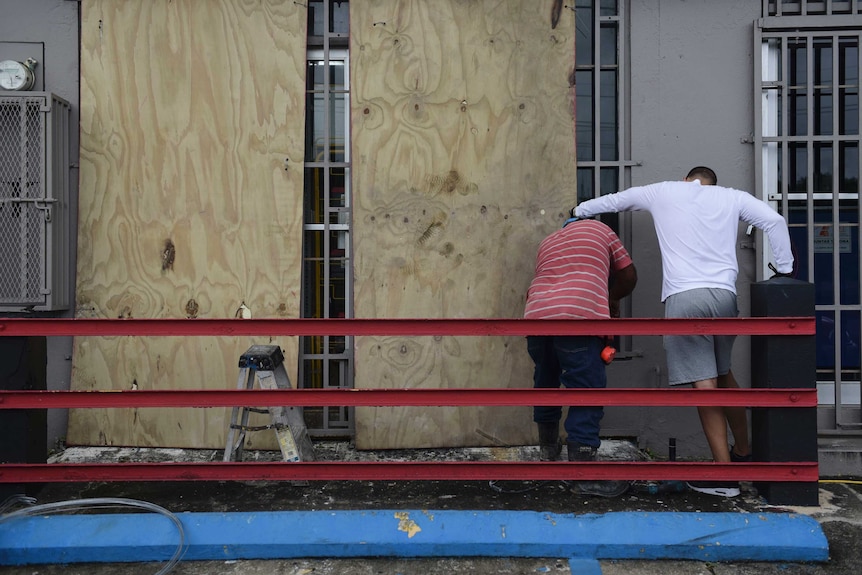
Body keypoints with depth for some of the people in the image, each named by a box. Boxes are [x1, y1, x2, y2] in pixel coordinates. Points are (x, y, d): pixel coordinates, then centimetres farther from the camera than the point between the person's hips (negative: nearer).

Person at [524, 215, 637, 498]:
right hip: (579, 315, -5)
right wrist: (612, 299, 37)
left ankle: (548, 448, 41)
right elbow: (628, 275, 21)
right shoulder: (598, 228, 25)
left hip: (536, 314, 5)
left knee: (545, 382, 24)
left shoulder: (548, 241, 36)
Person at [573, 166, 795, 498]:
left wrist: (580, 211, 45)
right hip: (724, 294, 3)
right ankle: (744, 453, 32)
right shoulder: (732, 197, 20)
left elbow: (614, 200, 30)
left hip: (683, 297, -3)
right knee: (723, 375, 20)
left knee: (705, 384, -5)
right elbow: (774, 221, 8)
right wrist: (785, 270, 15)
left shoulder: (664, 192, 18)